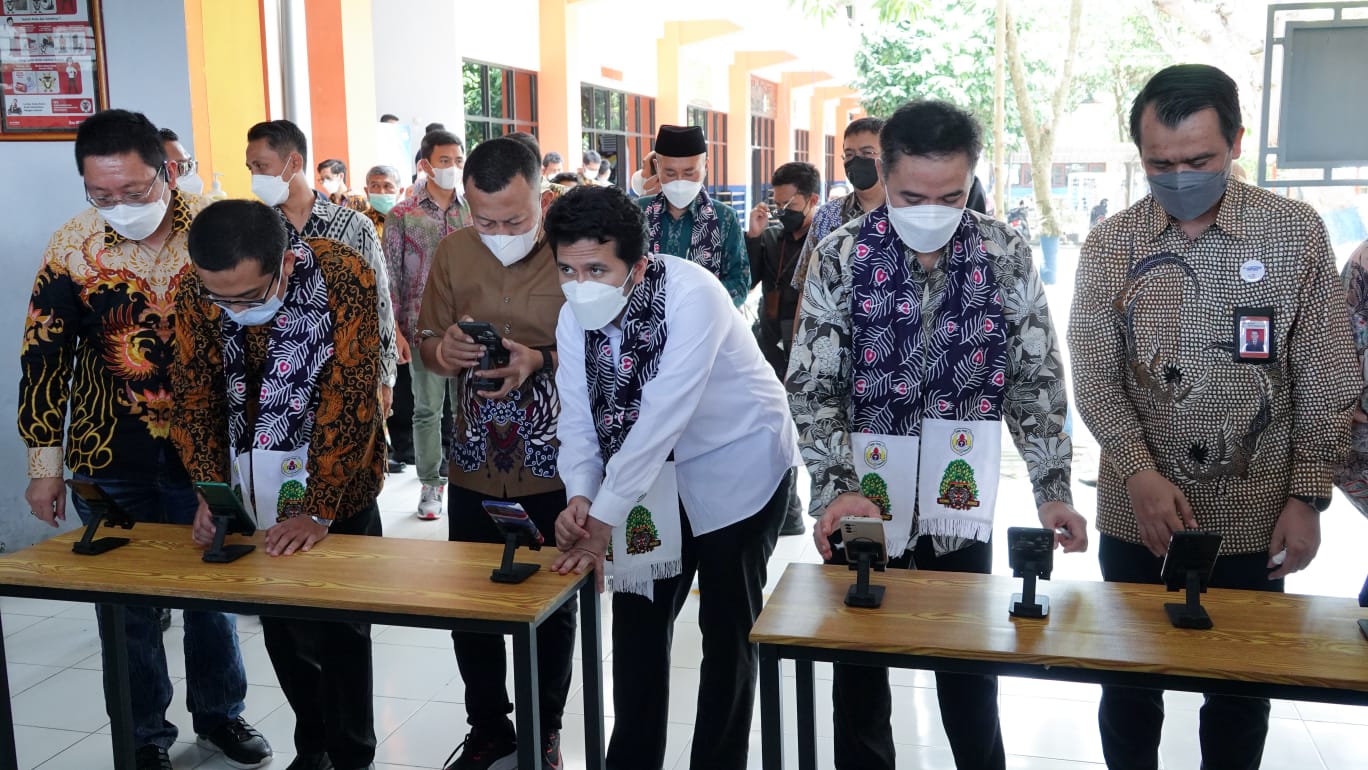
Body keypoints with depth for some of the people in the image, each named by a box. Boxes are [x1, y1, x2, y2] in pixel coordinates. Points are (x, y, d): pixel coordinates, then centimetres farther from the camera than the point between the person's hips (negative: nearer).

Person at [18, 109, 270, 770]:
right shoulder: (72, 246, -7)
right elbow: (44, 357, 0)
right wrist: (44, 461, 1)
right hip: (109, 461, 0)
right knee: (127, 601, 9)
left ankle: (220, 715, 34)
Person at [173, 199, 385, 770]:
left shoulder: (344, 278, -23)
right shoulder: (194, 293, -10)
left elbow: (349, 397, -24)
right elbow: (194, 394, -4)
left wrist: (318, 511, -25)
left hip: (332, 481, -4)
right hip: (250, 485, 4)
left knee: (337, 628, 2)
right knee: (279, 624, 14)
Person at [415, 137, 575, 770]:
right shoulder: (452, 252, 0)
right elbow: (426, 345, 8)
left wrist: (541, 361, -27)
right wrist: (445, 350, -15)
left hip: (553, 473, -3)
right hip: (475, 469, 4)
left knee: (552, 610, 13)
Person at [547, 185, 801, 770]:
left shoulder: (690, 295, -30)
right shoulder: (575, 316, -10)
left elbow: (662, 417, -34)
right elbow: (578, 415, -8)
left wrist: (605, 516, -32)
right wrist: (579, 496, -26)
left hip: (738, 466, -5)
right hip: (653, 472, 6)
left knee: (727, 628, 4)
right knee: (637, 620, 10)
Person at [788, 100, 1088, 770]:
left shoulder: (1006, 256, -4)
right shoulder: (840, 258, -9)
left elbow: (1037, 381, 2)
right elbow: (812, 387, -10)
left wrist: (1052, 489, -5)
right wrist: (836, 488, -23)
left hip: (962, 499, 1)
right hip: (862, 500, -1)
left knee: (970, 667, 13)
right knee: (860, 668, 11)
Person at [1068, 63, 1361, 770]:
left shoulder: (1296, 234, -4)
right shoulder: (1109, 245, -1)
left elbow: (1325, 380, -1)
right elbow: (1094, 375, -3)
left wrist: (1307, 496, -6)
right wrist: (1139, 473, -16)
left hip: (1255, 519, 0)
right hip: (1137, 514, 1)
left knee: (1241, 686, 12)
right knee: (1128, 680, 12)